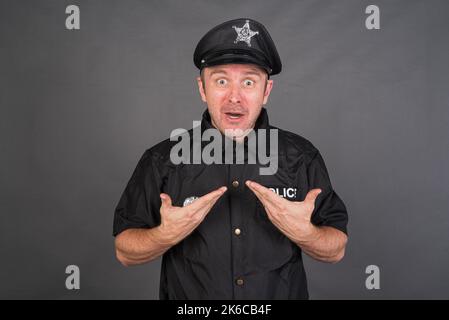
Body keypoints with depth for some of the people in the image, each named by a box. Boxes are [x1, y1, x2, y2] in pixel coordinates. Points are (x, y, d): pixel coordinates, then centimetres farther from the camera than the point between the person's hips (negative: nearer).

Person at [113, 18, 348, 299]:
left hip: (285, 293, 1)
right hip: (186, 299, 0)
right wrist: (166, 235, -27)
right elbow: (125, 251, -8)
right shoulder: (163, 160, -12)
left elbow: (336, 250, -6)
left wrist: (304, 232, -26)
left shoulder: (302, 157, -9)